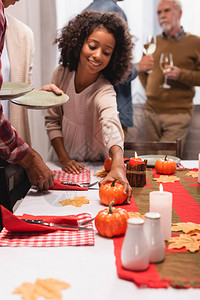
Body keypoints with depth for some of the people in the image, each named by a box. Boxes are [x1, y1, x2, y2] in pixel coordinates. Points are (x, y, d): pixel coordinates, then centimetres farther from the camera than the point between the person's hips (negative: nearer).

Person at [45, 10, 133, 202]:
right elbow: (52, 120, 1)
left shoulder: (105, 92, -24)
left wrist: (118, 167, -62)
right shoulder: (61, 74, -8)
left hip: (100, 167, -3)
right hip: (70, 167, 3)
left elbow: (111, 125, -44)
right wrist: (64, 158, -9)